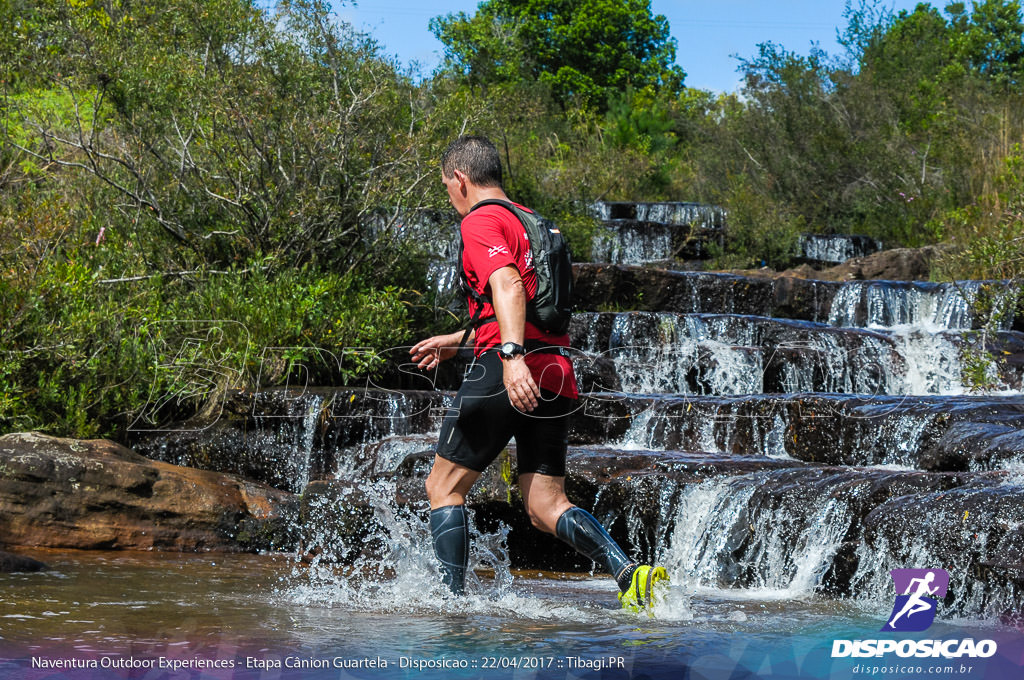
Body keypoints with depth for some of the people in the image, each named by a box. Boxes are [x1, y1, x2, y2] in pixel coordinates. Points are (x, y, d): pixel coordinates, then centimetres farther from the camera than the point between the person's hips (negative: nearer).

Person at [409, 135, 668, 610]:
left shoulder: (481, 221, -3)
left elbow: (508, 287, -21)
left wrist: (512, 356, -34)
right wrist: (456, 340, 43)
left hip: (507, 373, -8)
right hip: (556, 375, 8)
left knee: (443, 486, 6)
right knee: (546, 505, 5)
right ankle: (632, 574, -15)